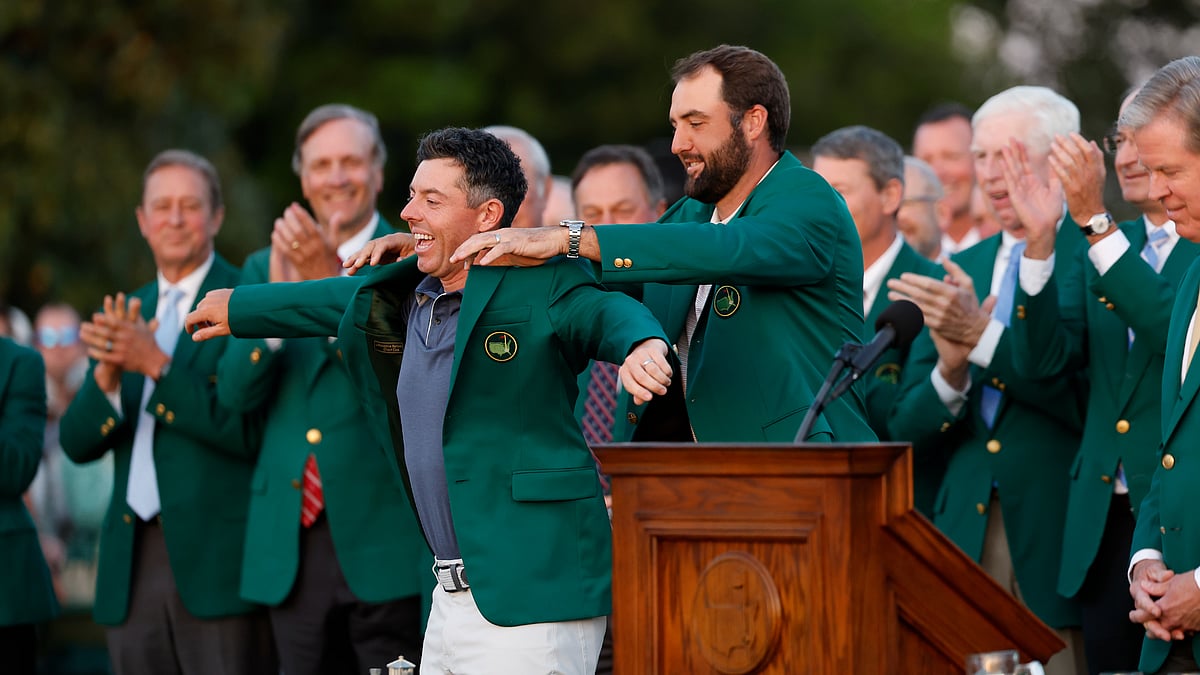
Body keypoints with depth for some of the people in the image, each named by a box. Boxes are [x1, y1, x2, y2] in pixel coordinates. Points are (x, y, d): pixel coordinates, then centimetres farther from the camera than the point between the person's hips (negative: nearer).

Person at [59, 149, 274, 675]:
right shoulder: (125, 314, 16)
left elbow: (248, 431, -13)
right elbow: (78, 443, 9)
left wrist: (157, 364, -18)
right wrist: (108, 374, -11)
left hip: (218, 559, -6)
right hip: (134, 567, 6)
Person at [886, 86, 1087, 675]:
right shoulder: (963, 269, 16)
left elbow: (1089, 396, -14)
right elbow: (908, 427, 12)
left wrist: (982, 337, -18)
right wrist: (951, 373, -9)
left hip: (1062, 538, -4)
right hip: (967, 533, 5)